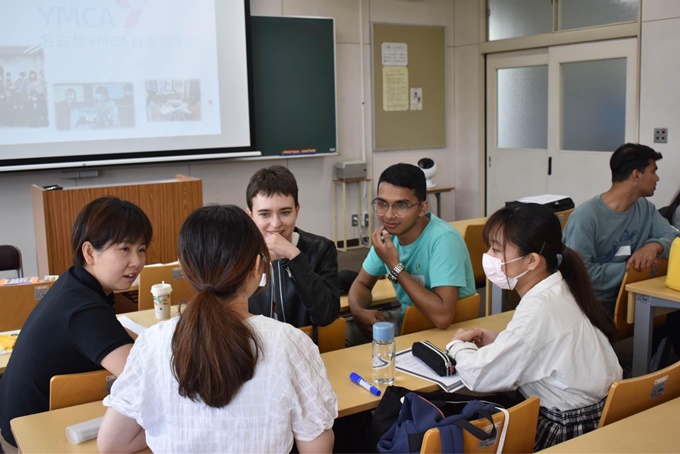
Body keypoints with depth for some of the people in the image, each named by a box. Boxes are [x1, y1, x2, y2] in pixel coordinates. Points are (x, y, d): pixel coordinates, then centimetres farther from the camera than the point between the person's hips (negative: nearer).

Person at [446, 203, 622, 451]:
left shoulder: (540, 309, -26)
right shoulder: (558, 291, 0)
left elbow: (479, 376, -24)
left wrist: (458, 346, -5)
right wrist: (496, 341, -1)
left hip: (569, 430, -8)